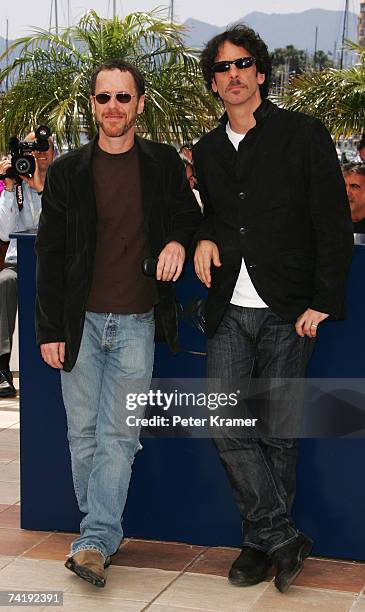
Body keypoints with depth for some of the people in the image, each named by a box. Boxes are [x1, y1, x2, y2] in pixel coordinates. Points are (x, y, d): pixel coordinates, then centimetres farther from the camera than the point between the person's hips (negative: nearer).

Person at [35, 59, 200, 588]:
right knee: (83, 433, 7)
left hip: (136, 324, -1)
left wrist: (179, 242, -9)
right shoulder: (68, 171, 2)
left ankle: (95, 542, 0)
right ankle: (104, 533, 22)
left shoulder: (164, 163, 3)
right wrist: (49, 330, -1)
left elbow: (190, 217, 16)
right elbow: (50, 255, 3)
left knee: (118, 435, -4)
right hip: (80, 322, 1)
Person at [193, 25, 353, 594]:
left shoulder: (304, 135, 1)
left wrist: (323, 301, -10)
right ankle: (283, 540, 3)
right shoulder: (207, 151, 15)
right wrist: (204, 239, 5)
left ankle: (263, 541, 16)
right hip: (229, 312, 4)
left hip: (286, 311, -4)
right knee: (229, 426, -7)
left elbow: (334, 223, -2)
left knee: (278, 430, 3)